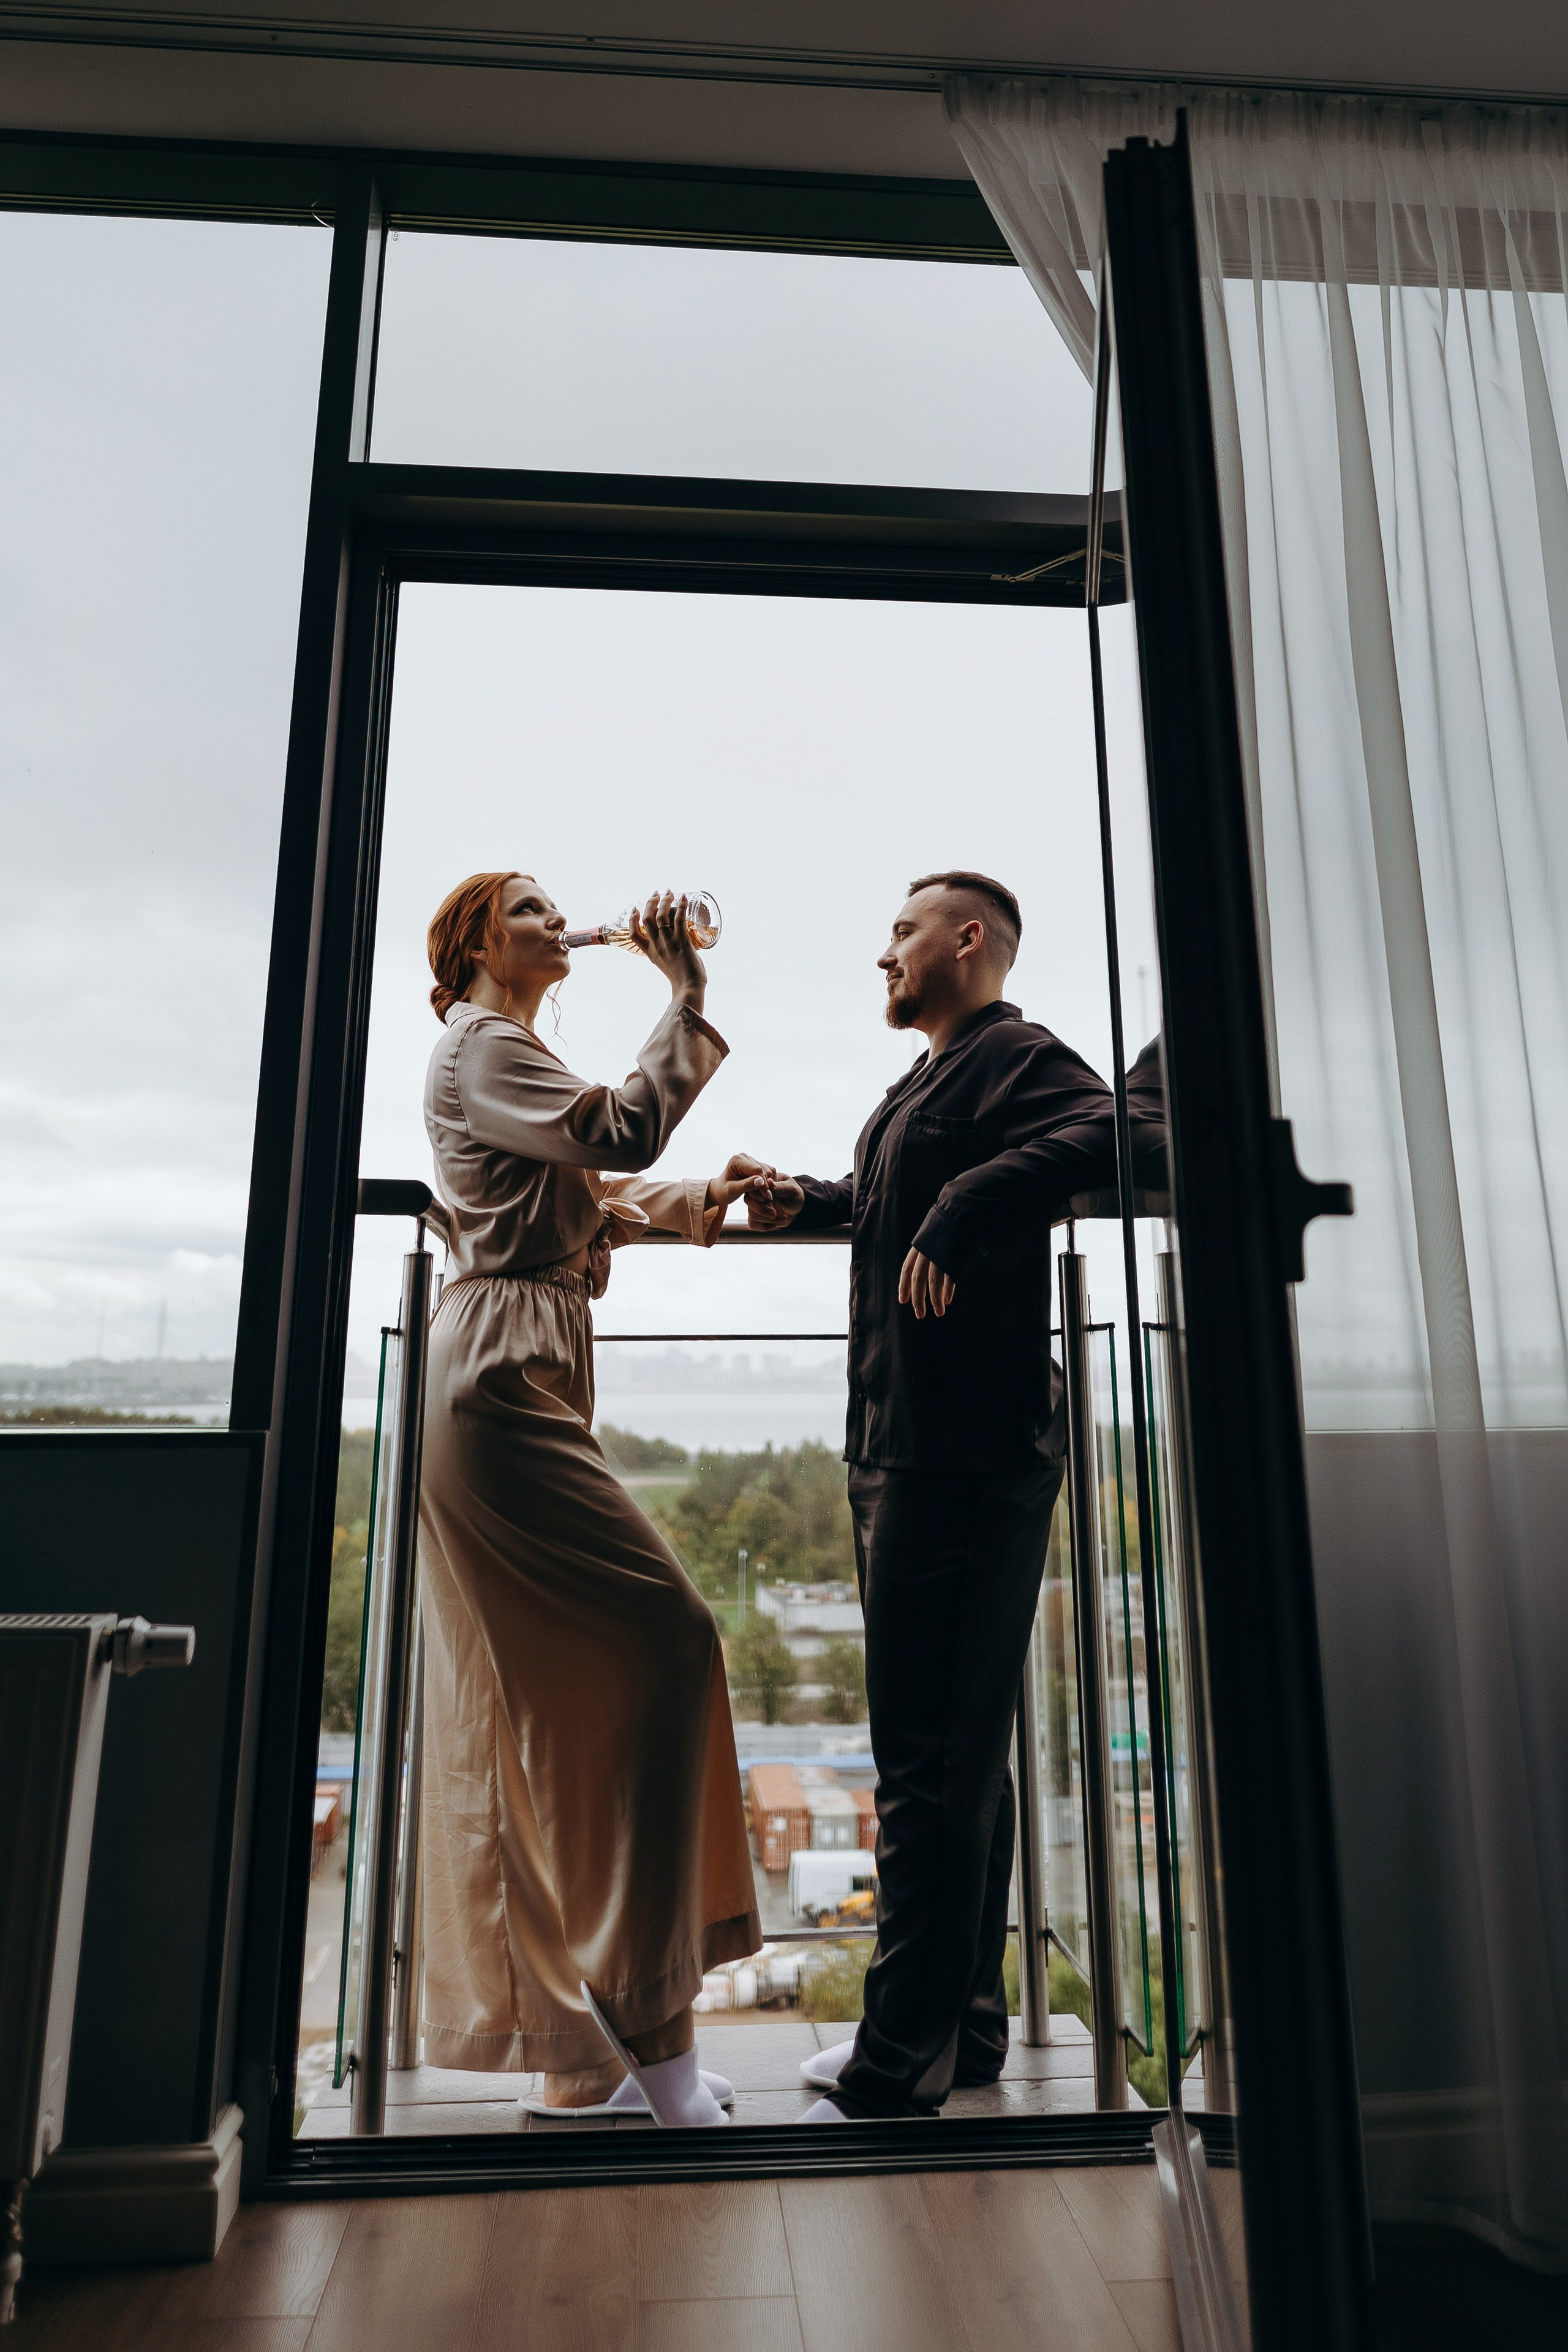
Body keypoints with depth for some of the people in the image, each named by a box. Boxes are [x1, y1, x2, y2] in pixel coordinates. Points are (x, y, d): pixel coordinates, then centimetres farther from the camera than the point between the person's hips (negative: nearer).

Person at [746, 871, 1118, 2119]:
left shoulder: (1017, 1055, -7)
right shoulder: (928, 1083, 22)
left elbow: (1109, 1133, -26)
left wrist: (965, 1205, -29)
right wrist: (804, 1202, 19)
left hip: (965, 1453, -10)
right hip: (909, 1448, 10)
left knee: (931, 1758, -6)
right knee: (958, 1749, 16)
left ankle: (903, 2068, 4)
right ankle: (964, 2027, 29)